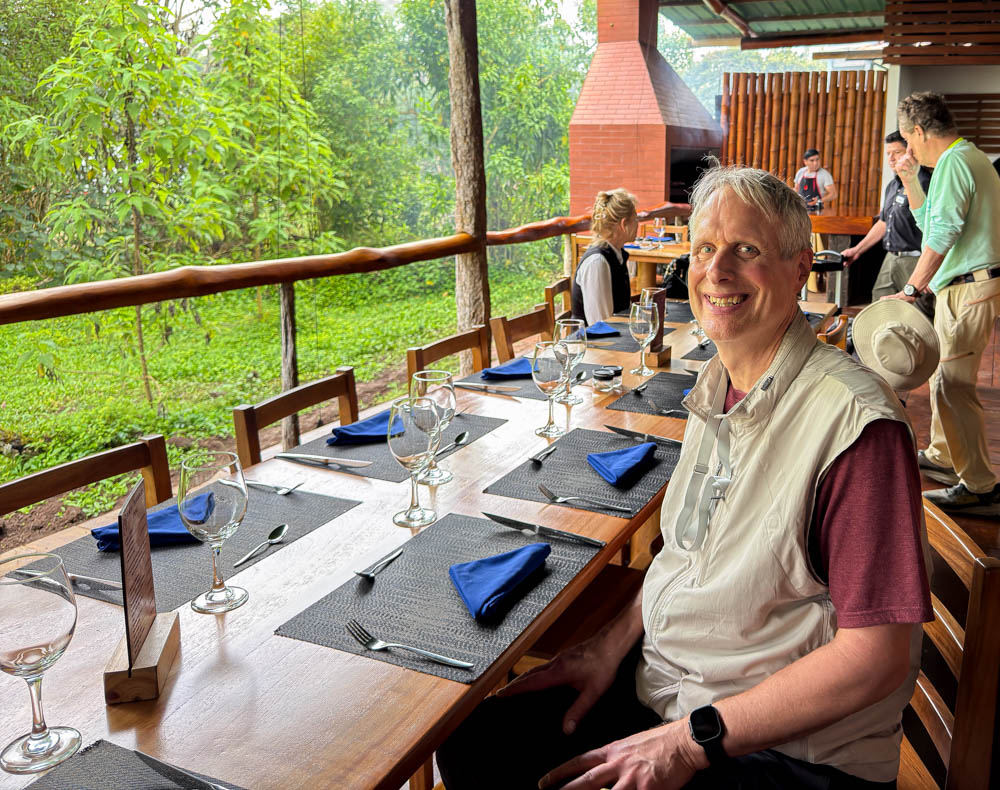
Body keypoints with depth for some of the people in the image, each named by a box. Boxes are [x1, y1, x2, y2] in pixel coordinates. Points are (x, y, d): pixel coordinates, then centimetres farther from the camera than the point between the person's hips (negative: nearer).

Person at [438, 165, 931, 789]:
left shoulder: (854, 420, -22)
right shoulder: (717, 384, 5)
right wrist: (614, 642, 2)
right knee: (471, 737, 1)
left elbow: (878, 656, -22)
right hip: (658, 680, 7)